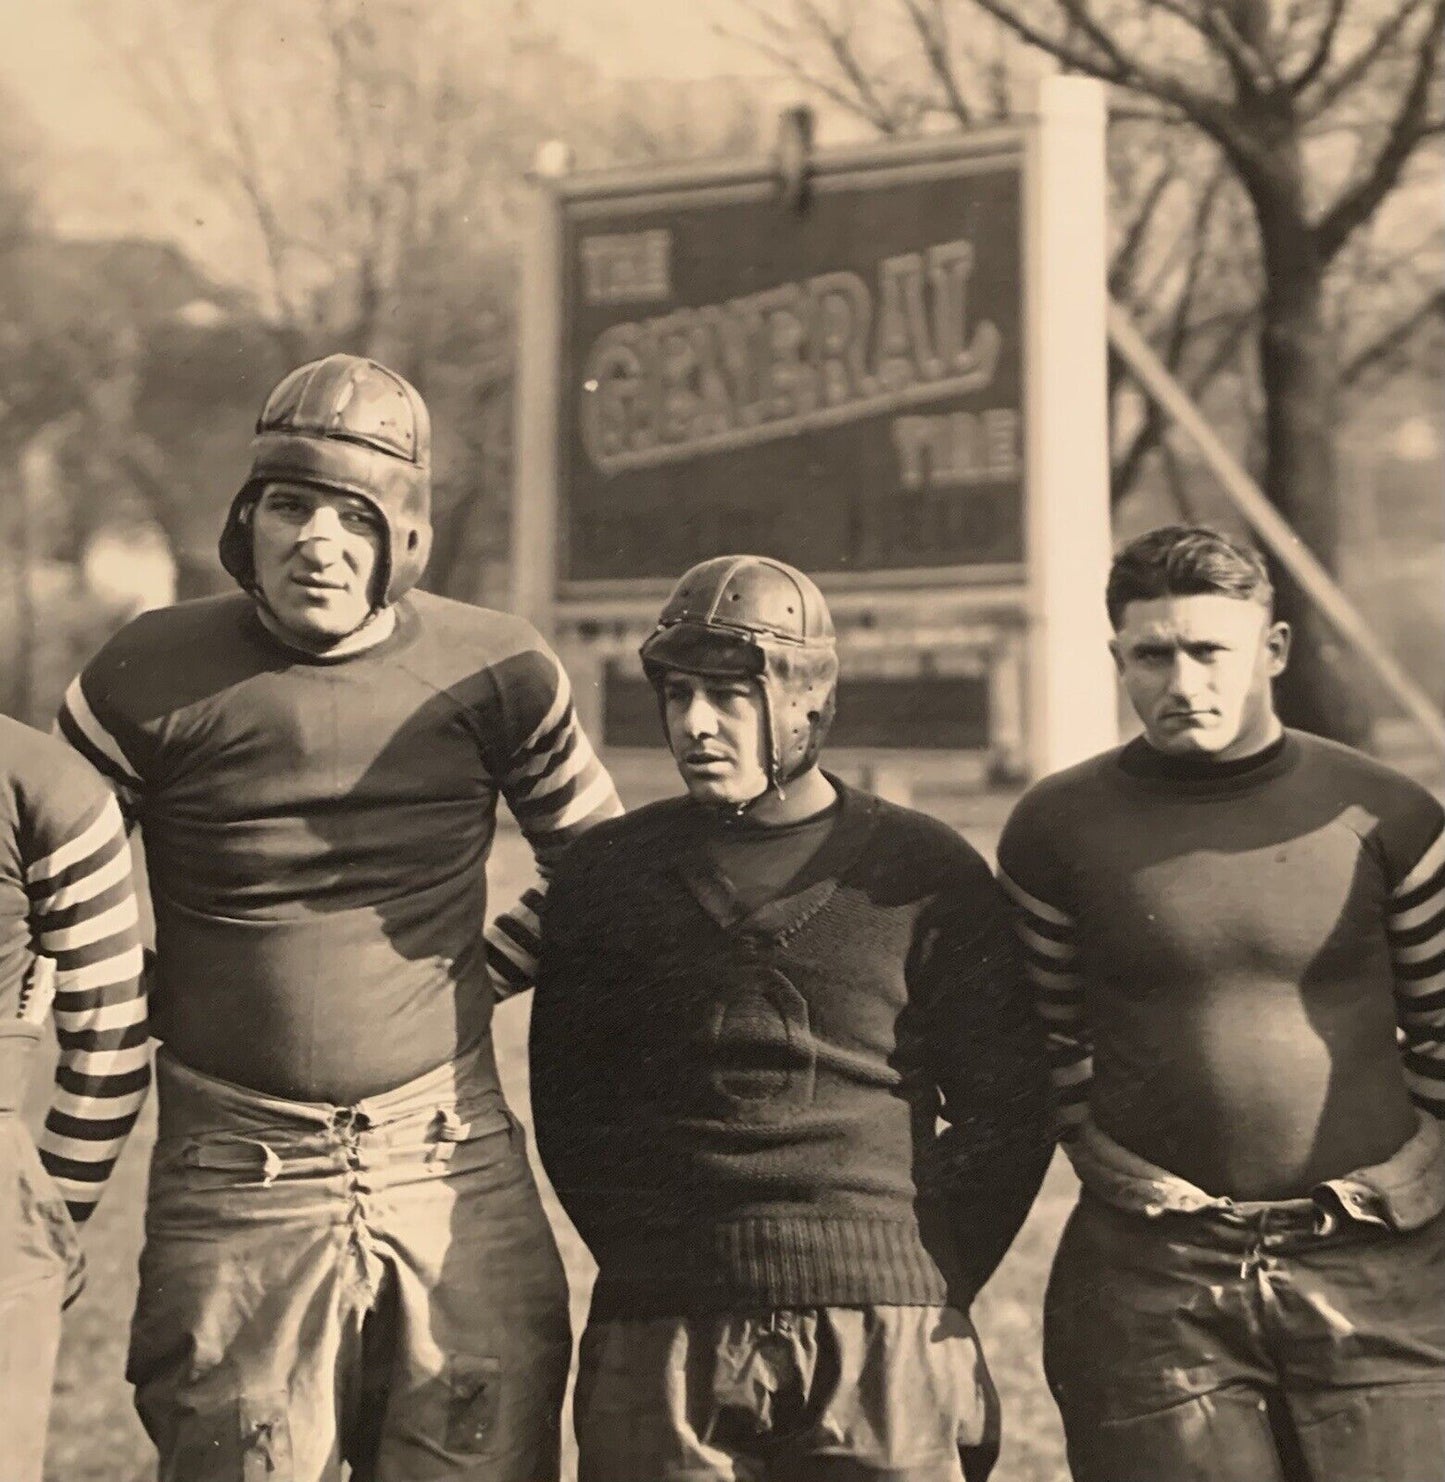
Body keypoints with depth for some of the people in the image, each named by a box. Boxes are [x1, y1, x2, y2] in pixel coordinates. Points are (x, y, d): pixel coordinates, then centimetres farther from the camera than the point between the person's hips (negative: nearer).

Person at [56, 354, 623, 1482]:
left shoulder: (495, 675, -1)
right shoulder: (152, 677, -4)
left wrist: (476, 973, 7)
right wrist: (169, 1007, 4)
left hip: (455, 1171, 1)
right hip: (234, 1190, -1)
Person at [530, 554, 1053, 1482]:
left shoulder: (926, 875, 5)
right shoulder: (609, 874, 9)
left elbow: (1008, 1110, 7)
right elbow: (568, 1106, 13)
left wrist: (924, 1286, 1)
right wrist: (648, 1260, 4)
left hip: (889, 1344, -1)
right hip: (661, 1346, 1)